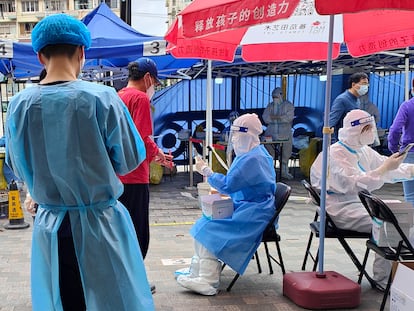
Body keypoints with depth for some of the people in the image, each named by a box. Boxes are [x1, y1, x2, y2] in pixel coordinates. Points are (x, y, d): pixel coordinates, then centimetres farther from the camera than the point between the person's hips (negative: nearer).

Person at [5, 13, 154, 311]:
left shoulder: (19, 105, -6)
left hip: (50, 225, 3)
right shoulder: (102, 97, -16)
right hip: (101, 223, -3)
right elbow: (130, 159, -5)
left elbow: (19, 167, 6)